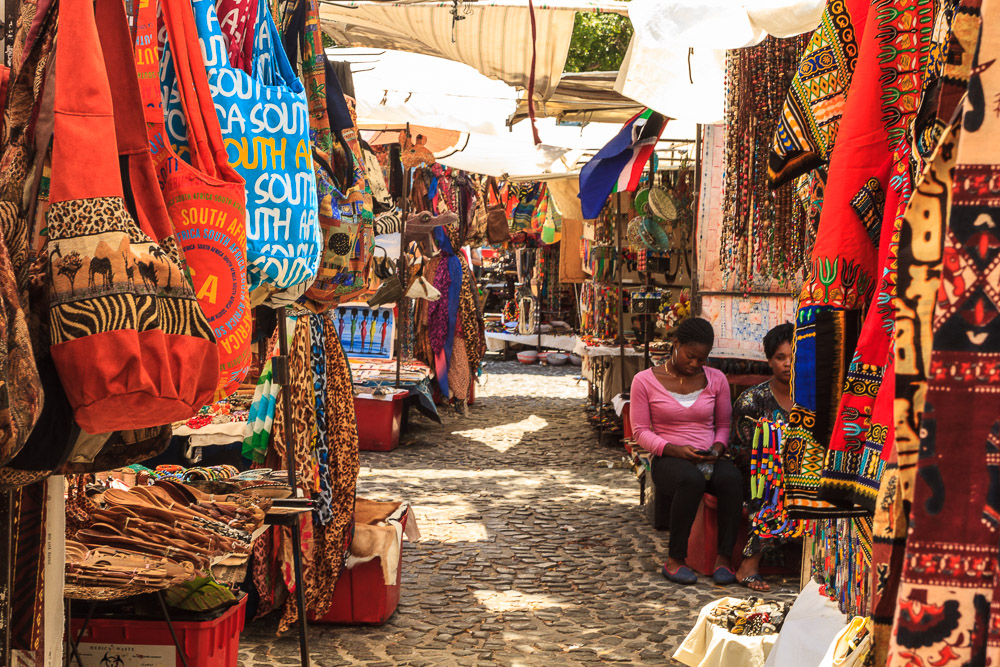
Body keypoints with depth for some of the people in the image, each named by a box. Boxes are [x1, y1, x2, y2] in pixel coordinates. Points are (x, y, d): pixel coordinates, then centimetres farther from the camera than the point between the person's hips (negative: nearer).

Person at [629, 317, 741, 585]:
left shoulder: (716, 379, 9)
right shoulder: (645, 380, 1)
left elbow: (724, 425, 15)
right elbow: (641, 431, 0)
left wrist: (717, 448, -7)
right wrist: (674, 449, -16)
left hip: (708, 459, 3)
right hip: (668, 459, -3)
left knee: (732, 478, -33)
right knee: (692, 480, -39)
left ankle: (724, 557, -25)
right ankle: (675, 560, -26)